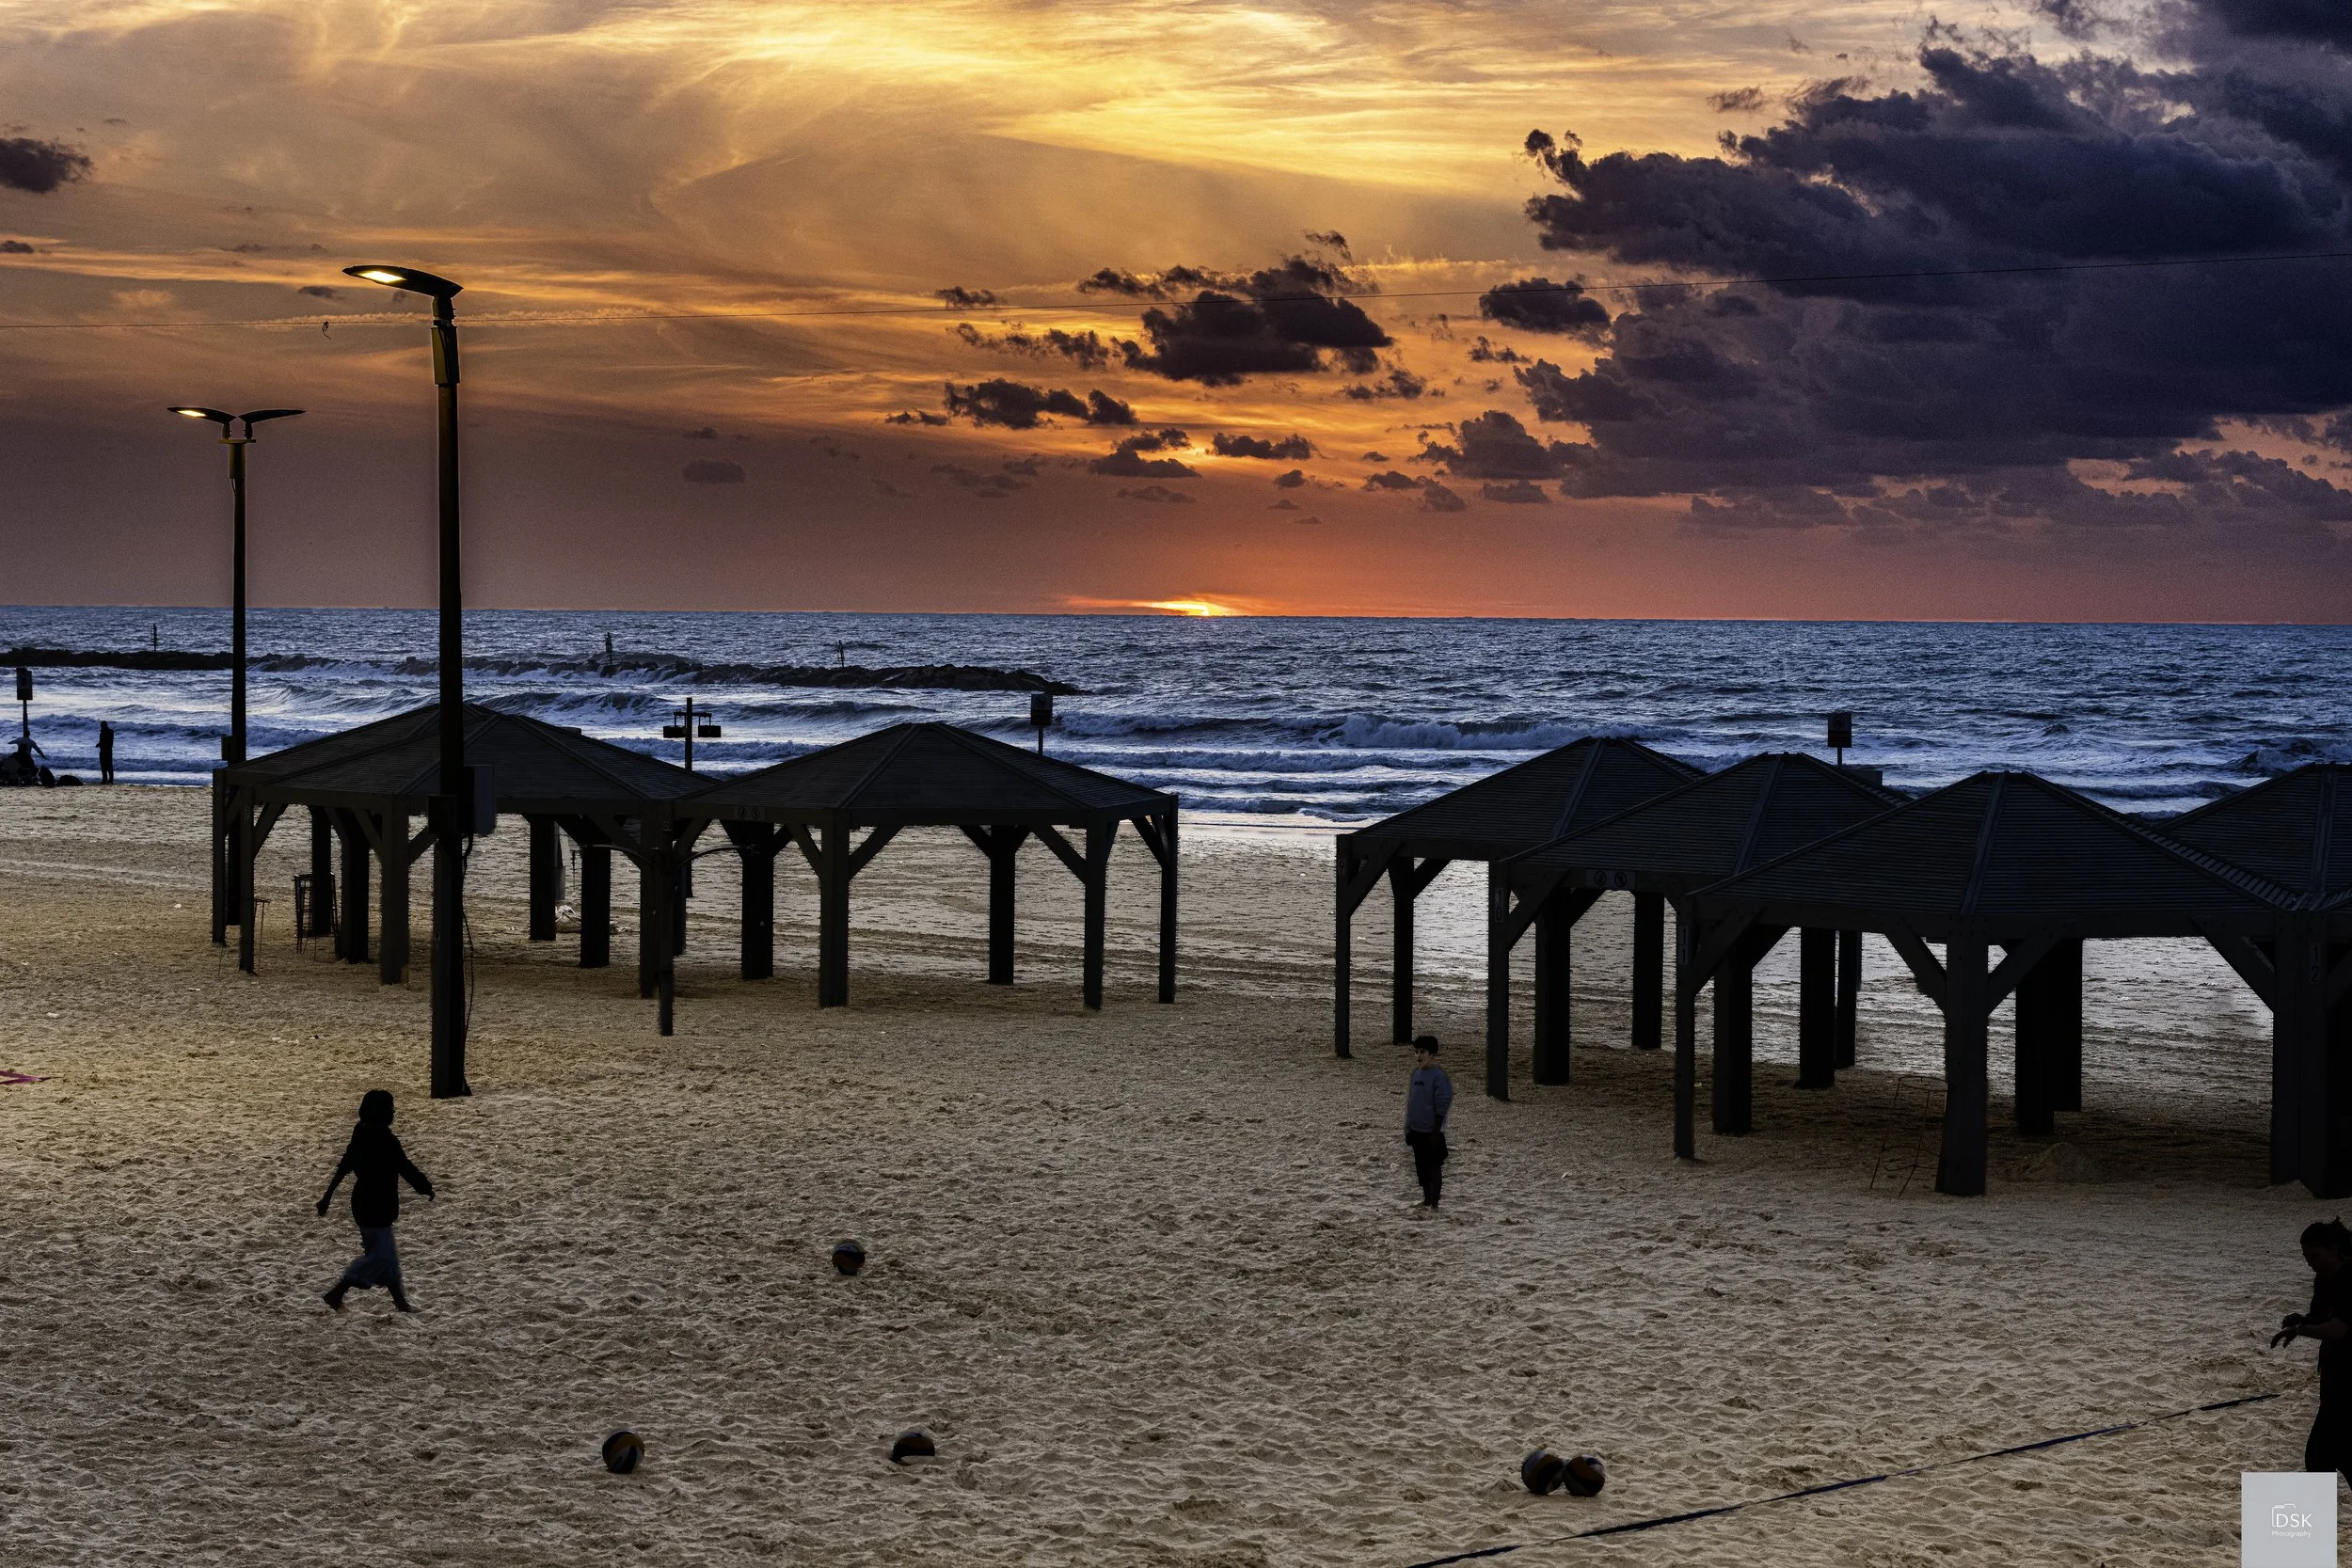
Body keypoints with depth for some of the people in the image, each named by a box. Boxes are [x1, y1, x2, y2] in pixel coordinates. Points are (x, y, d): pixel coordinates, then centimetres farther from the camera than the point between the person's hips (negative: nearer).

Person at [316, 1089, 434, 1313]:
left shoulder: (361, 1134, 3)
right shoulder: (385, 1140, -23)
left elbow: (343, 1167, 10)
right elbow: (407, 1170, -17)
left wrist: (327, 1197, 16)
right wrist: (427, 1188, 0)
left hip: (363, 1202, 9)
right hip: (376, 1206, -9)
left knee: (385, 1252, 17)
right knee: (378, 1254, 1)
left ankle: (399, 1300, 27)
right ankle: (336, 1293, 2)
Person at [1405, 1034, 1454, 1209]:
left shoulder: (1439, 1076, -16)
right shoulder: (1416, 1073, 8)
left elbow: (1442, 1107, -16)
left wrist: (1436, 1131, -17)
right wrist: (1408, 1128, 16)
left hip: (1431, 1131, -8)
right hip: (1416, 1130, 8)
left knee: (1434, 1168, 1)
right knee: (1421, 1167, 15)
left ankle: (1434, 1203, 7)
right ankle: (1426, 1200, 27)